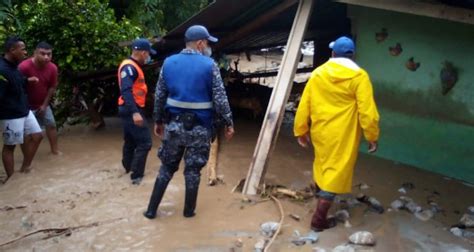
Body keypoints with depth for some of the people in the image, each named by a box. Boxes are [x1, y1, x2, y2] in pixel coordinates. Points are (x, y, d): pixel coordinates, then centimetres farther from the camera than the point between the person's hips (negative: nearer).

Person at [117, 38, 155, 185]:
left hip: (132, 110, 11)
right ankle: (136, 176, -5)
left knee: (130, 141, 22)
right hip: (132, 110, -11)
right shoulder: (129, 67, -18)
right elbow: (126, 91, -28)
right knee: (144, 143, -9)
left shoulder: (133, 66, 14)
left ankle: (128, 168, 37)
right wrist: (135, 112, -36)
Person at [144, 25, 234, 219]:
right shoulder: (209, 65, -8)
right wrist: (228, 123, 1)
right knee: (193, 170, 10)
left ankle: (152, 209, 20)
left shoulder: (168, 63, 4)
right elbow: (220, 99, -9)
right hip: (199, 127, -3)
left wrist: (158, 121, 18)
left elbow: (159, 96, 7)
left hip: (174, 124, 4)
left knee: (167, 167, 16)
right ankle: (189, 210, 22)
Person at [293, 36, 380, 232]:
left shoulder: (317, 73, 2)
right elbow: (367, 111, -14)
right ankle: (319, 220, 6)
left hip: (320, 132, 5)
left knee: (323, 166, 26)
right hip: (343, 135, -4)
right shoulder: (359, 76, -10)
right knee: (335, 174, 3)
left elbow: (304, 105, 4)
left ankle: (320, 195, 48)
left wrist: (301, 131, 13)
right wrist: (372, 137, -4)